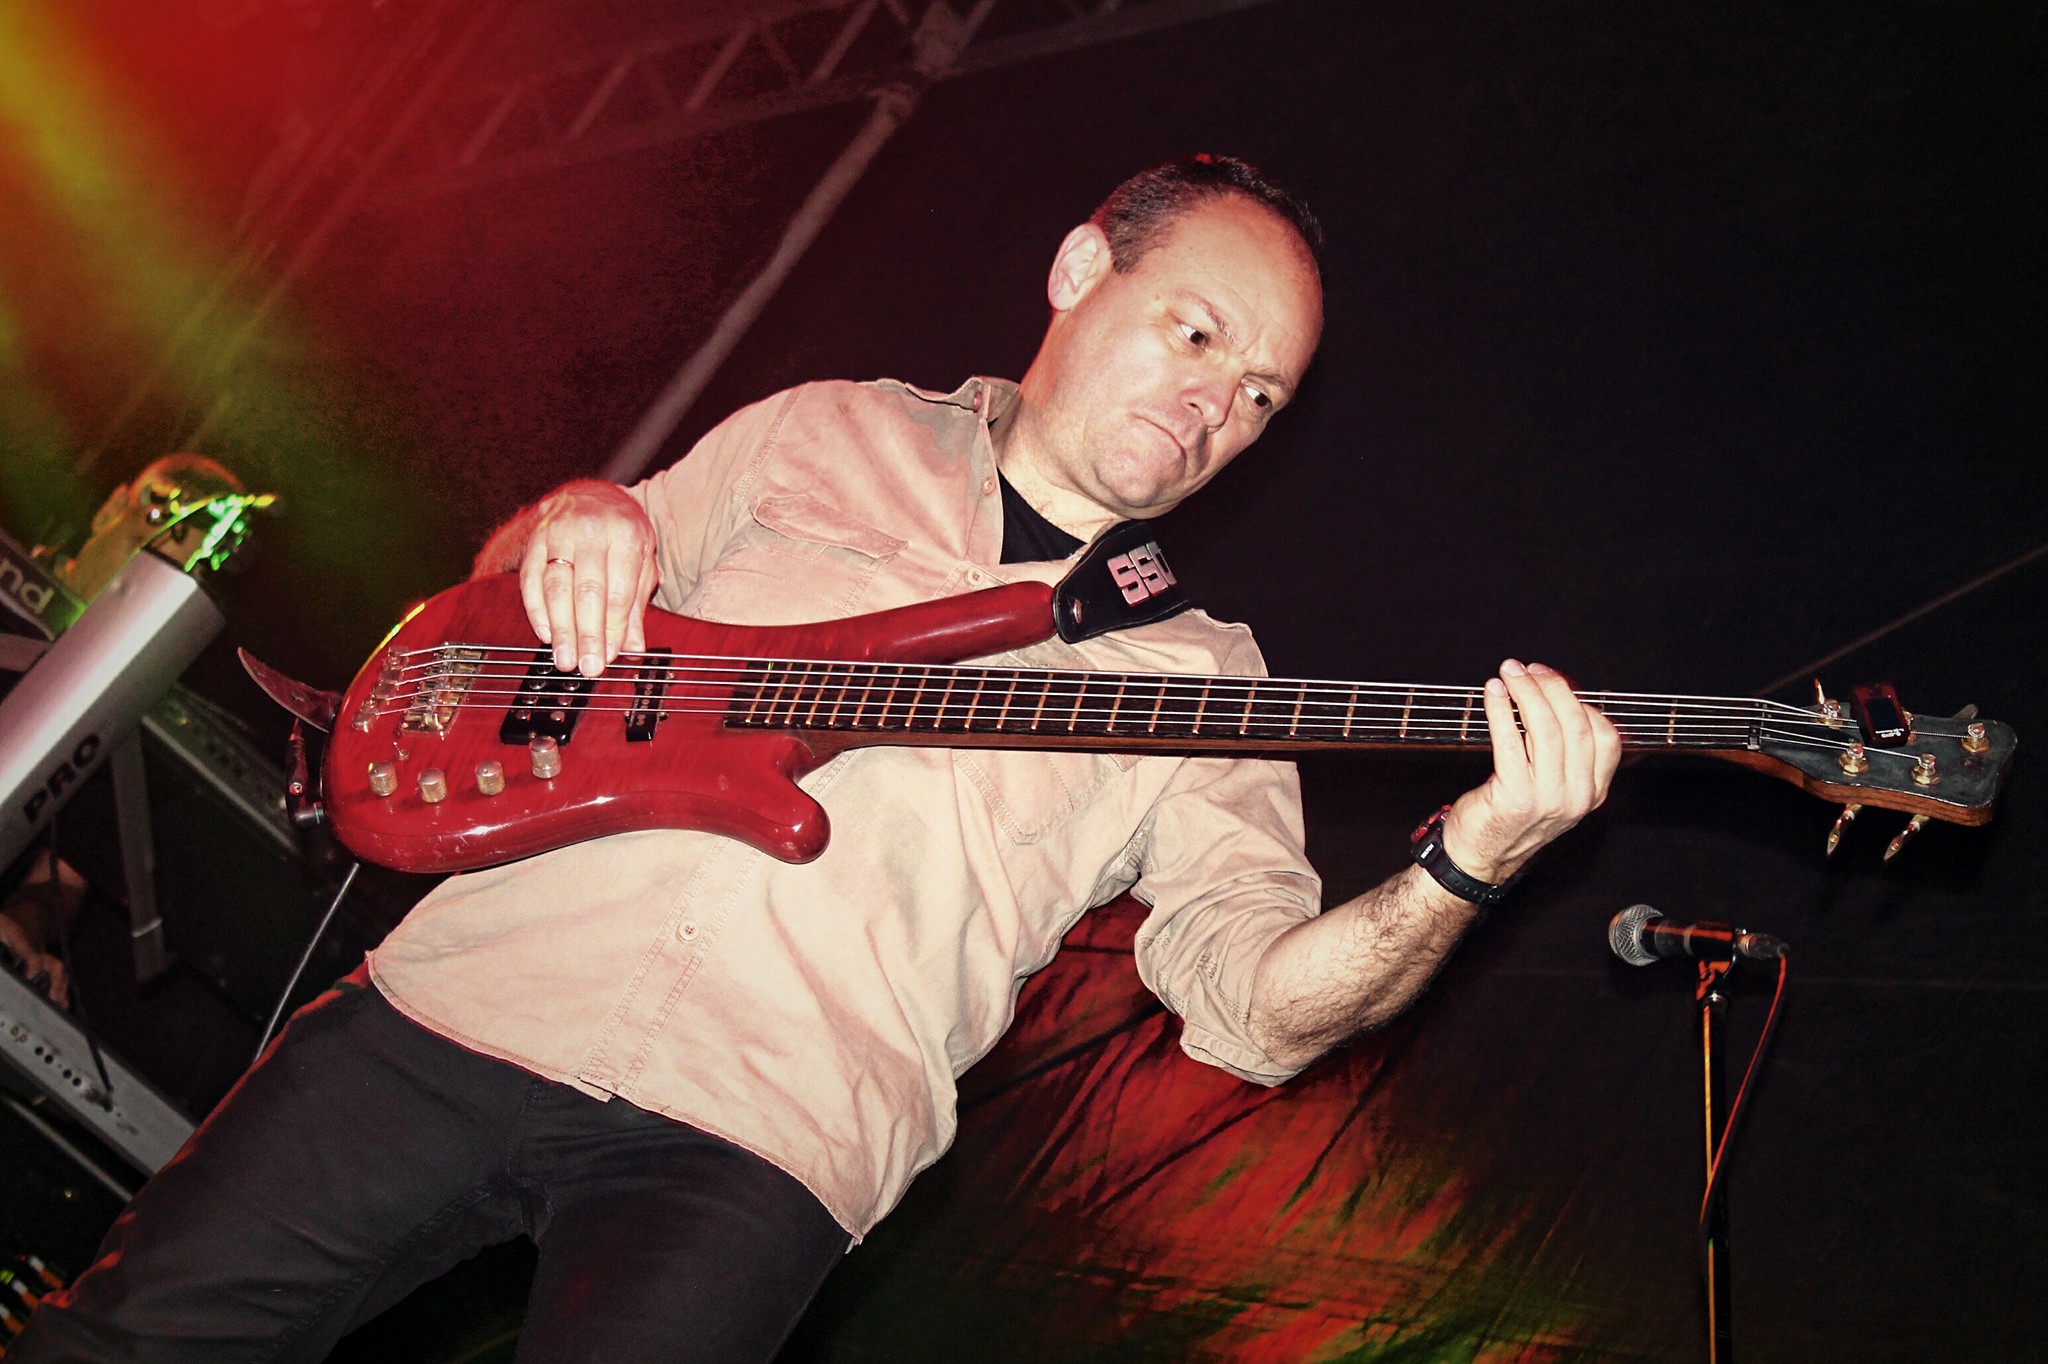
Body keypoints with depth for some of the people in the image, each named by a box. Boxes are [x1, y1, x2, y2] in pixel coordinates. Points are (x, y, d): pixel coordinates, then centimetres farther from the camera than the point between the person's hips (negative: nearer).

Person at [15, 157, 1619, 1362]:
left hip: (757, 1142, -1)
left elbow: (1258, 997, 1)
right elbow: (518, 589, 23)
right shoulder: (830, 434, 17)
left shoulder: (1188, 677, 13)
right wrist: (577, 523, -1)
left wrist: (1468, 860, -17)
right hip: (469, 1000, 2)